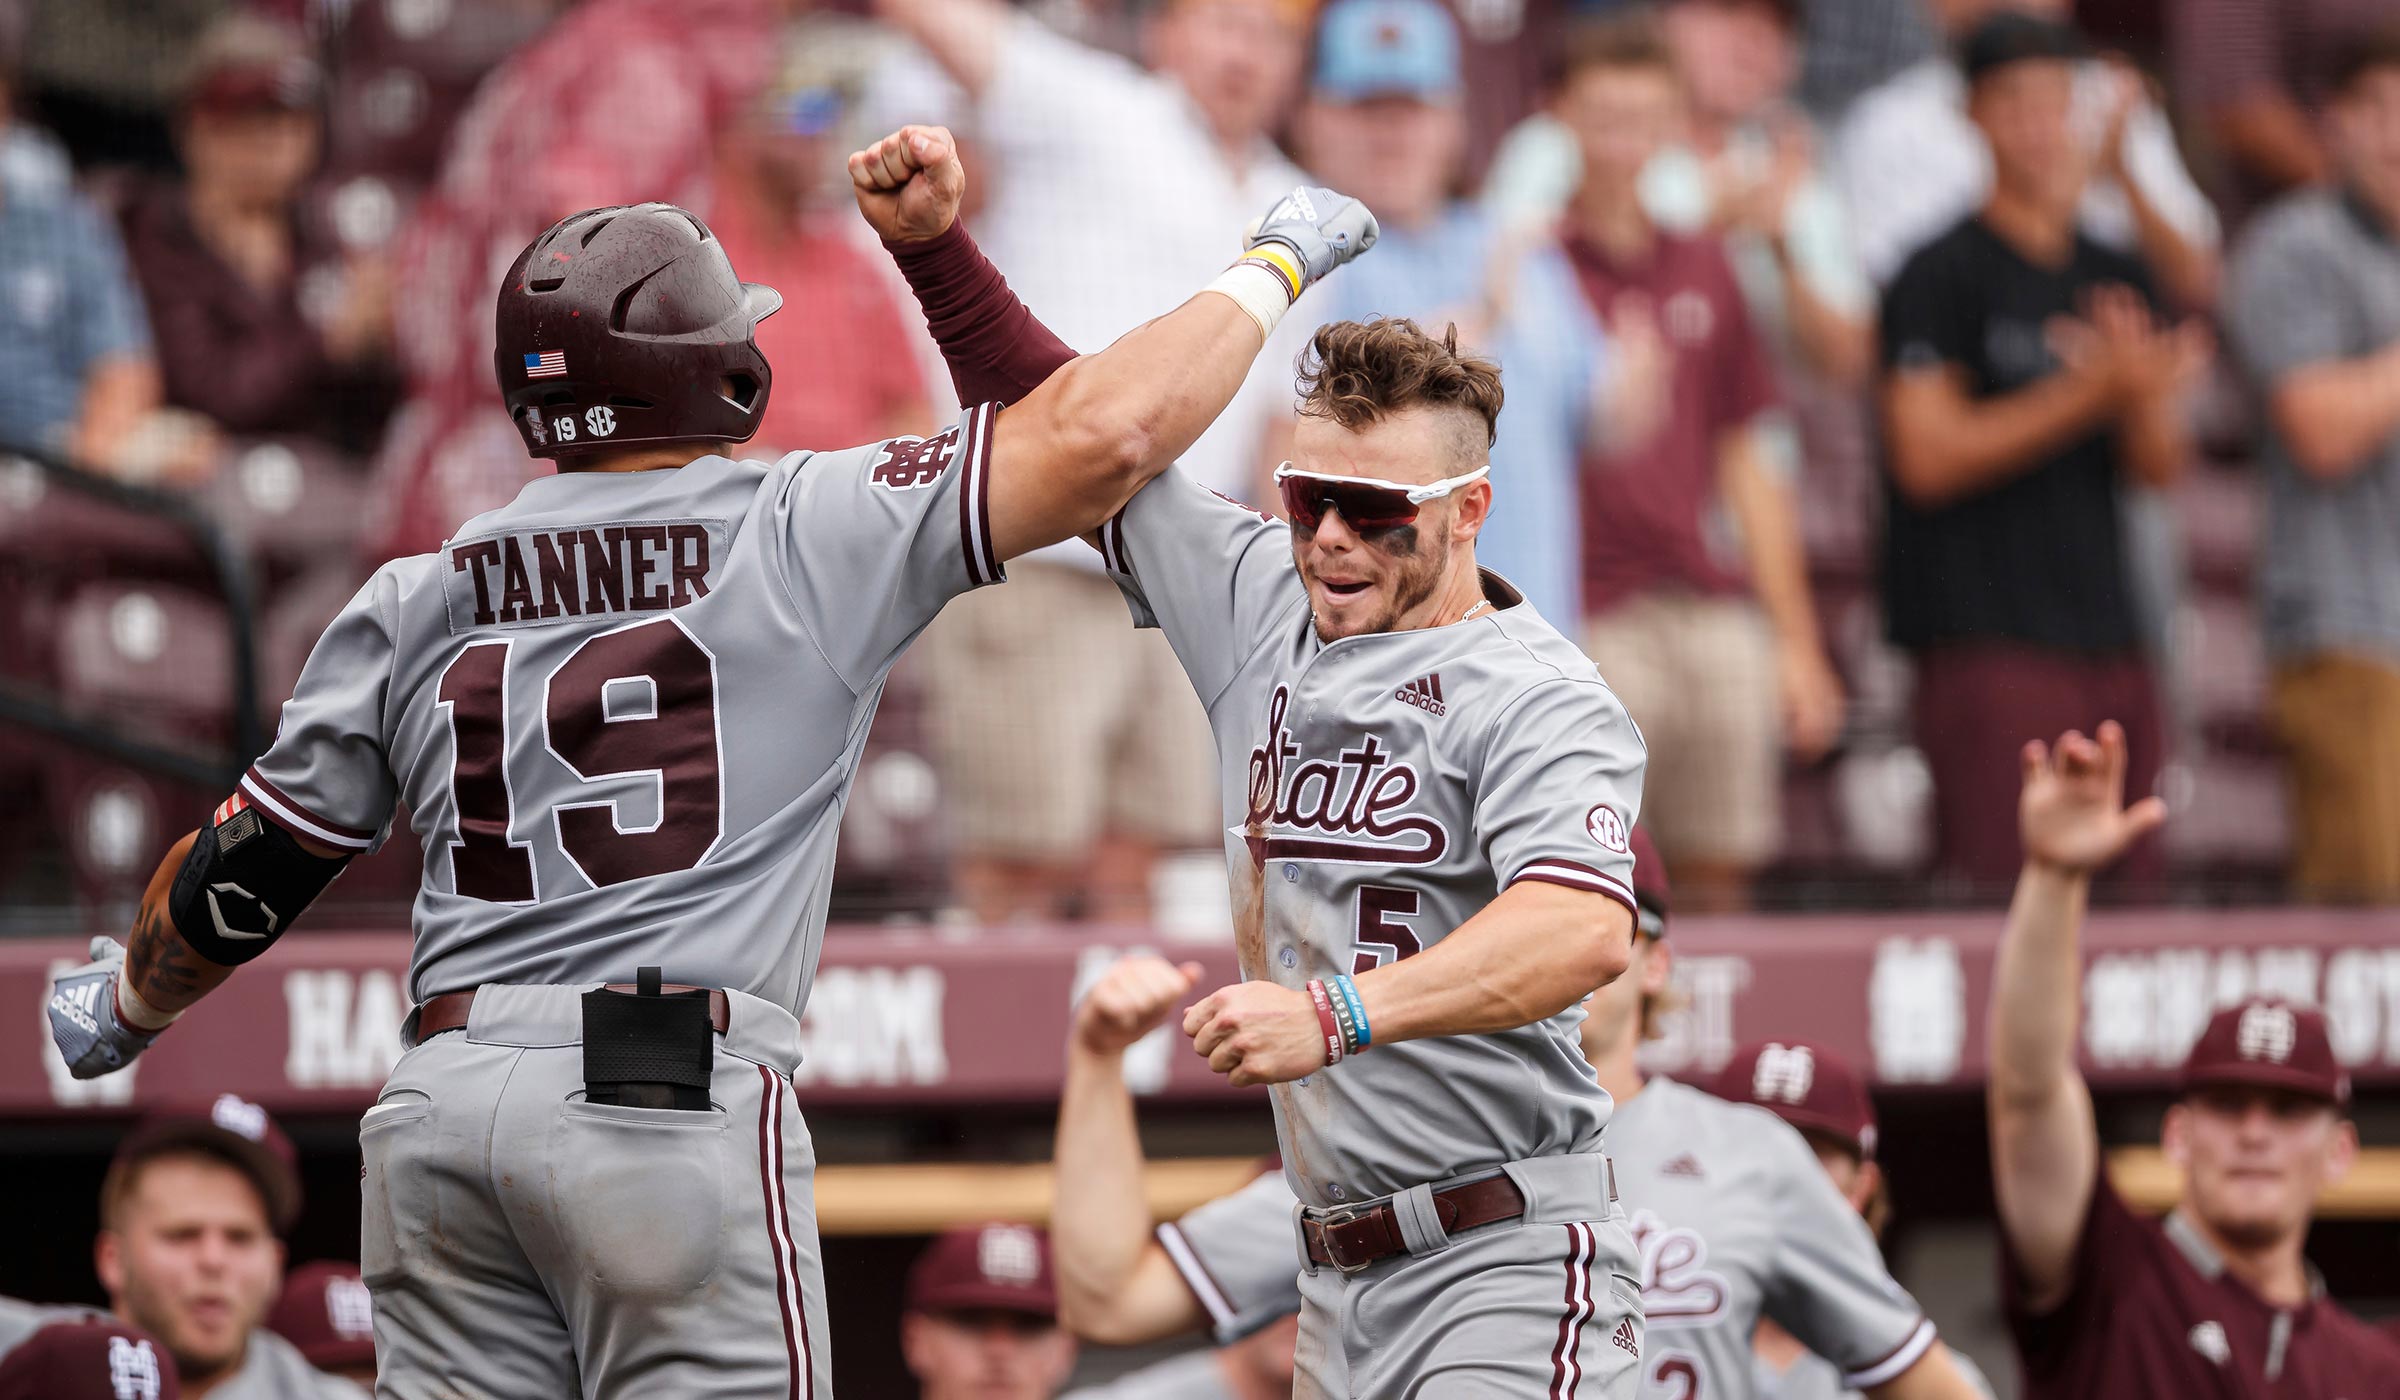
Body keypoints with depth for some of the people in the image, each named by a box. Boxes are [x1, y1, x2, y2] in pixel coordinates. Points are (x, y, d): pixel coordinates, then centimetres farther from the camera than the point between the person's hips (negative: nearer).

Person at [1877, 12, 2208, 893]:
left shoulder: (2117, 281, 16)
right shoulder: (1943, 276, -2)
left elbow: (2161, 467, 13)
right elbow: (1927, 456, -11)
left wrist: (2144, 395, -10)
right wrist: (2090, 391, -15)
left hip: (2108, 634, 7)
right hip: (1988, 644, -7)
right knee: (2002, 897, -14)